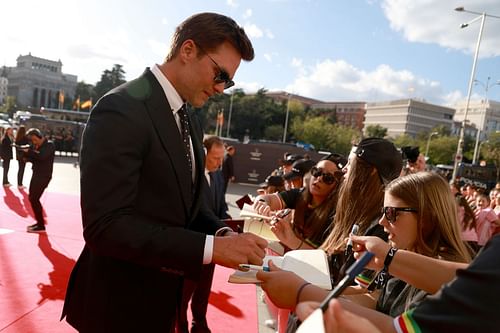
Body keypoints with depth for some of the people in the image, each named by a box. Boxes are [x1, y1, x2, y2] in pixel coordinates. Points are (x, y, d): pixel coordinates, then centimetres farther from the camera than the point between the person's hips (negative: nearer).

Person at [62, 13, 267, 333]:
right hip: (120, 301, -8)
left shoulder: (190, 122, 7)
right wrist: (212, 247, -28)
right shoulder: (121, 110, -22)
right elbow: (105, 225, -27)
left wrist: (223, 233, -9)